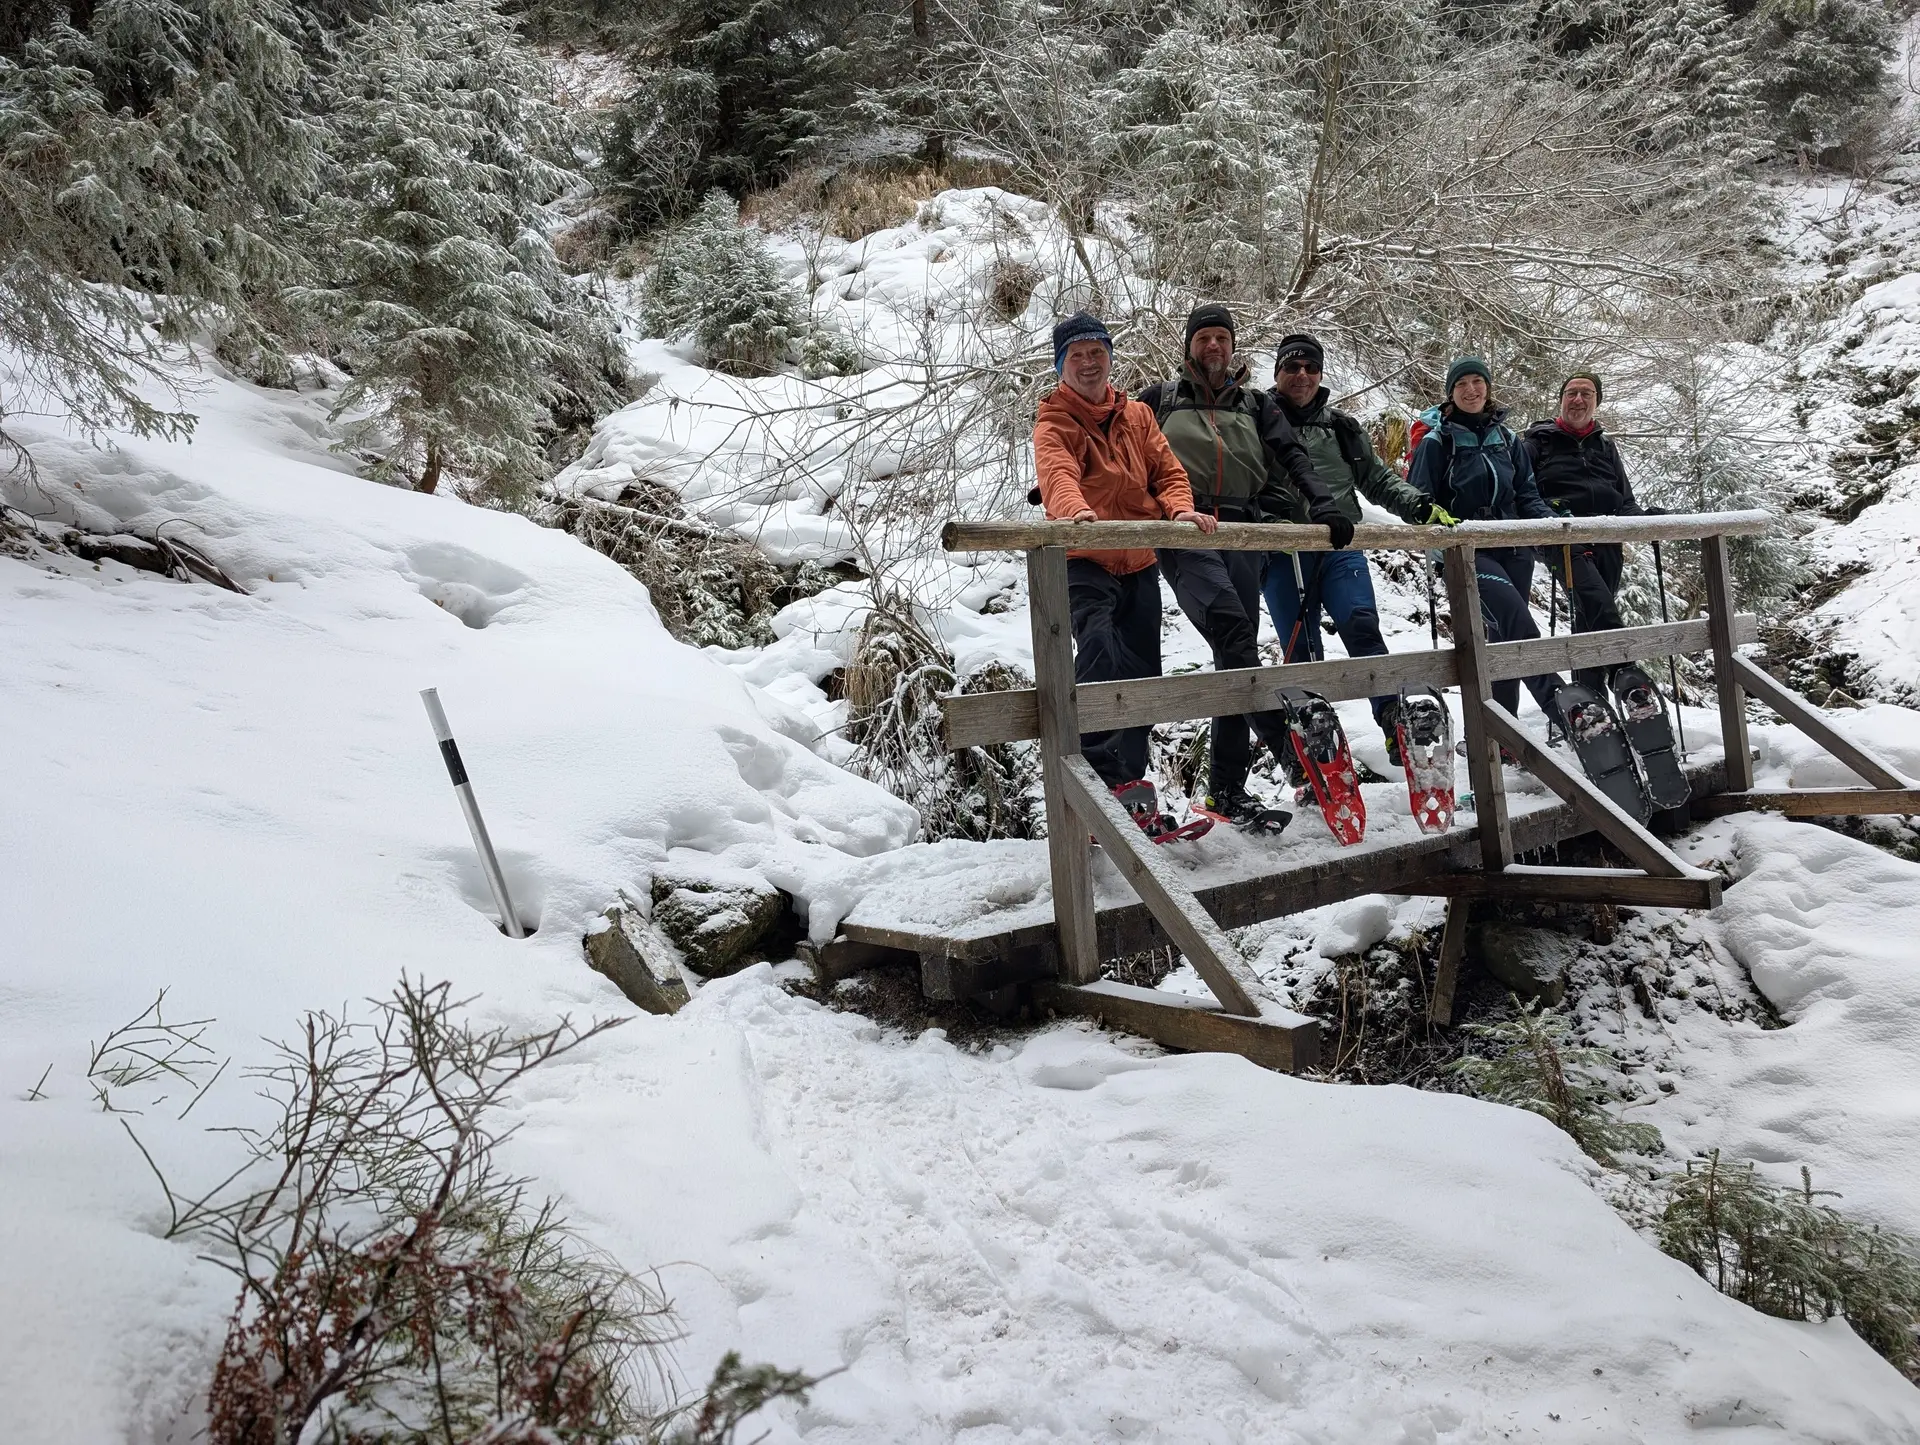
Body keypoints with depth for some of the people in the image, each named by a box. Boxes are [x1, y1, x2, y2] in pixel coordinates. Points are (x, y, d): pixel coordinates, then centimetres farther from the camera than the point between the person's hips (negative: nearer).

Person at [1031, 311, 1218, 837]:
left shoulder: (1137, 416, 14)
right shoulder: (1055, 422, -4)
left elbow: (1167, 469, 9)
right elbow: (1057, 472, -25)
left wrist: (1180, 508, -14)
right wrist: (1076, 510, -47)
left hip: (1140, 562, 6)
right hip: (1085, 561, -6)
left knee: (1141, 675, 10)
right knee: (1100, 652, -31)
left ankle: (1131, 785, 22)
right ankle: (1098, 777, -29)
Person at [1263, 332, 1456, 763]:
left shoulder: (1341, 427, 18)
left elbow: (1379, 480, 19)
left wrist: (1419, 506, 2)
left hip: (1340, 546, 1)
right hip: (1282, 553, -1)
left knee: (1361, 627, -18)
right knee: (1301, 652, -1)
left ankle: (1395, 722, -21)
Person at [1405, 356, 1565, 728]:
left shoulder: (1507, 439, 15)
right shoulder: (1437, 441, 1)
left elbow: (1527, 494, 17)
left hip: (1513, 548, 5)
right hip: (1466, 552, -5)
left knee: (1504, 637, 3)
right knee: (1516, 619, -26)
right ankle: (1560, 705, -29)